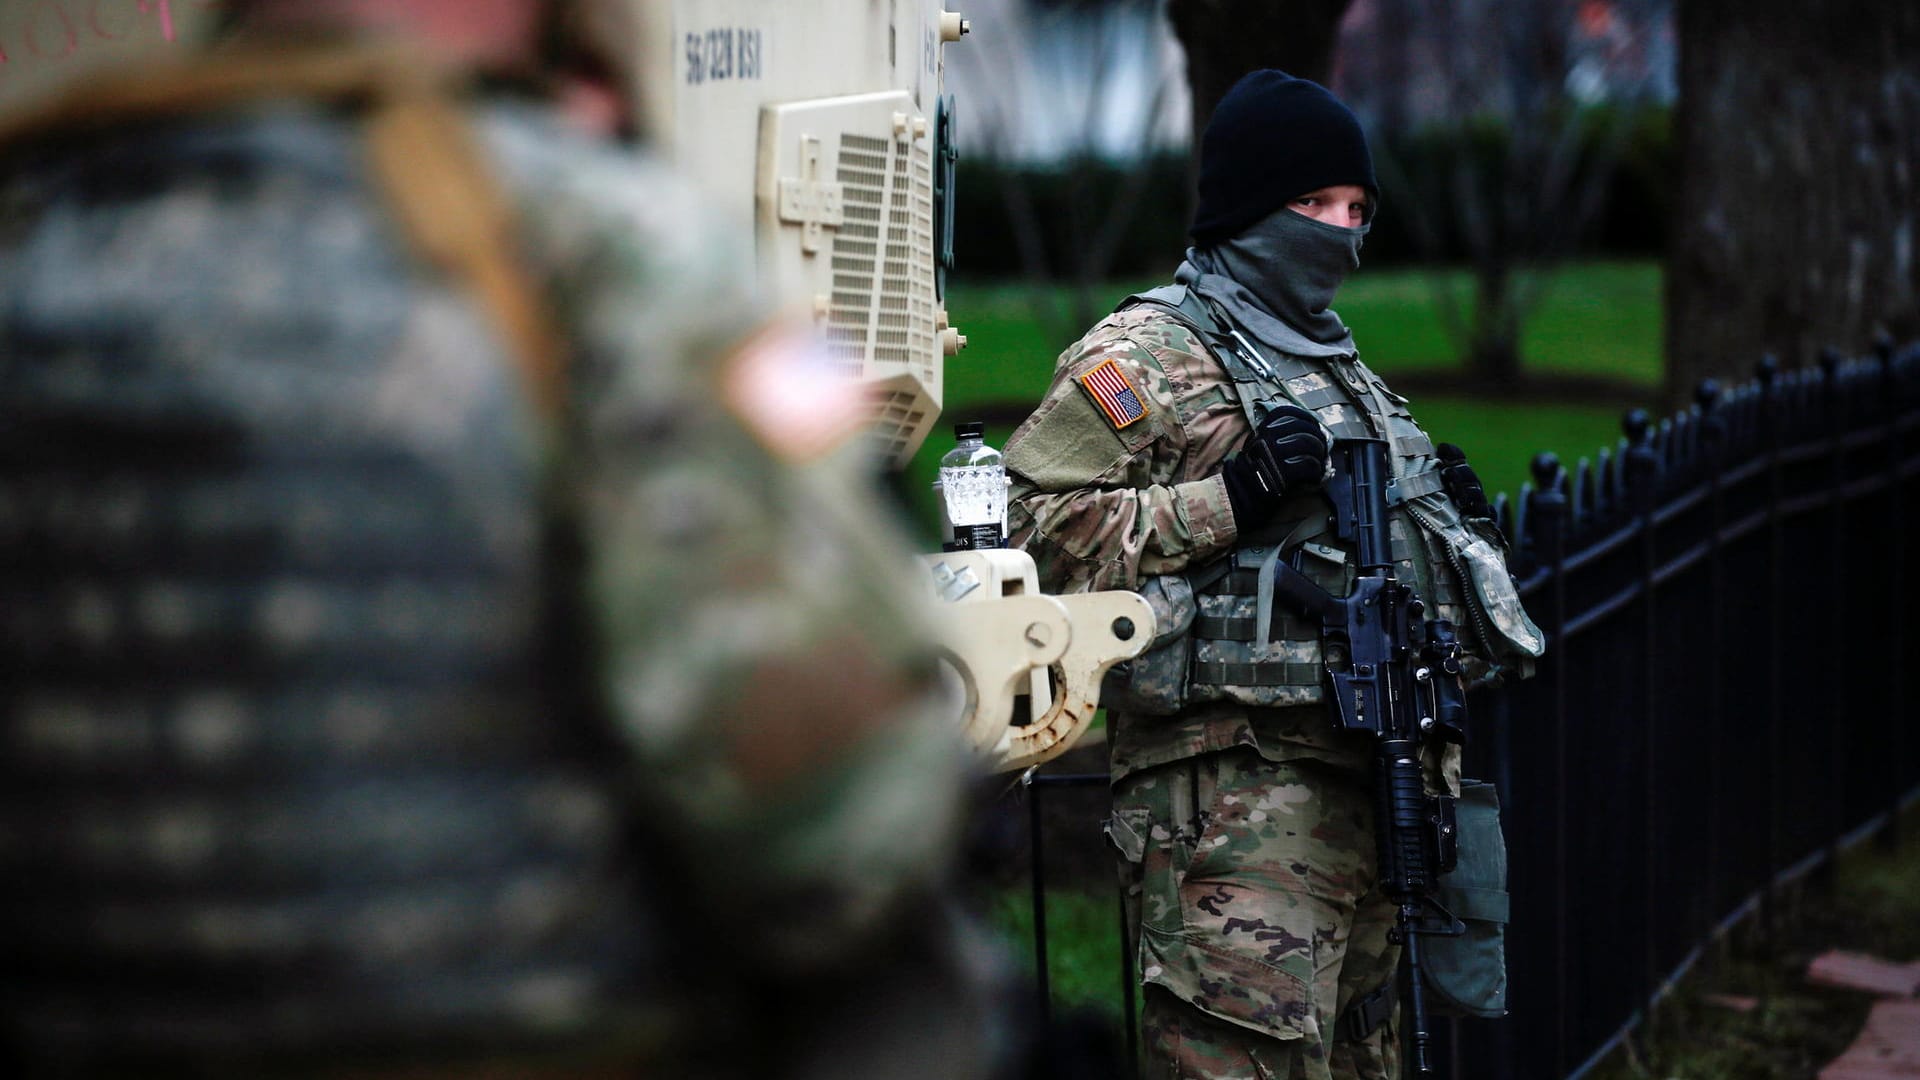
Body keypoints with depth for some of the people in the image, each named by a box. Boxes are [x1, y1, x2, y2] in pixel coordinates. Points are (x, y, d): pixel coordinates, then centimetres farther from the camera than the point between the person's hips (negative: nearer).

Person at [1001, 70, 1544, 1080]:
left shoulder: (1340, 367, 24)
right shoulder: (1144, 355, -6)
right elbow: (1034, 527, -16)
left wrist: (1446, 519, 15)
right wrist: (1227, 499, -21)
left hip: (1364, 783, 9)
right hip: (1235, 792, -9)